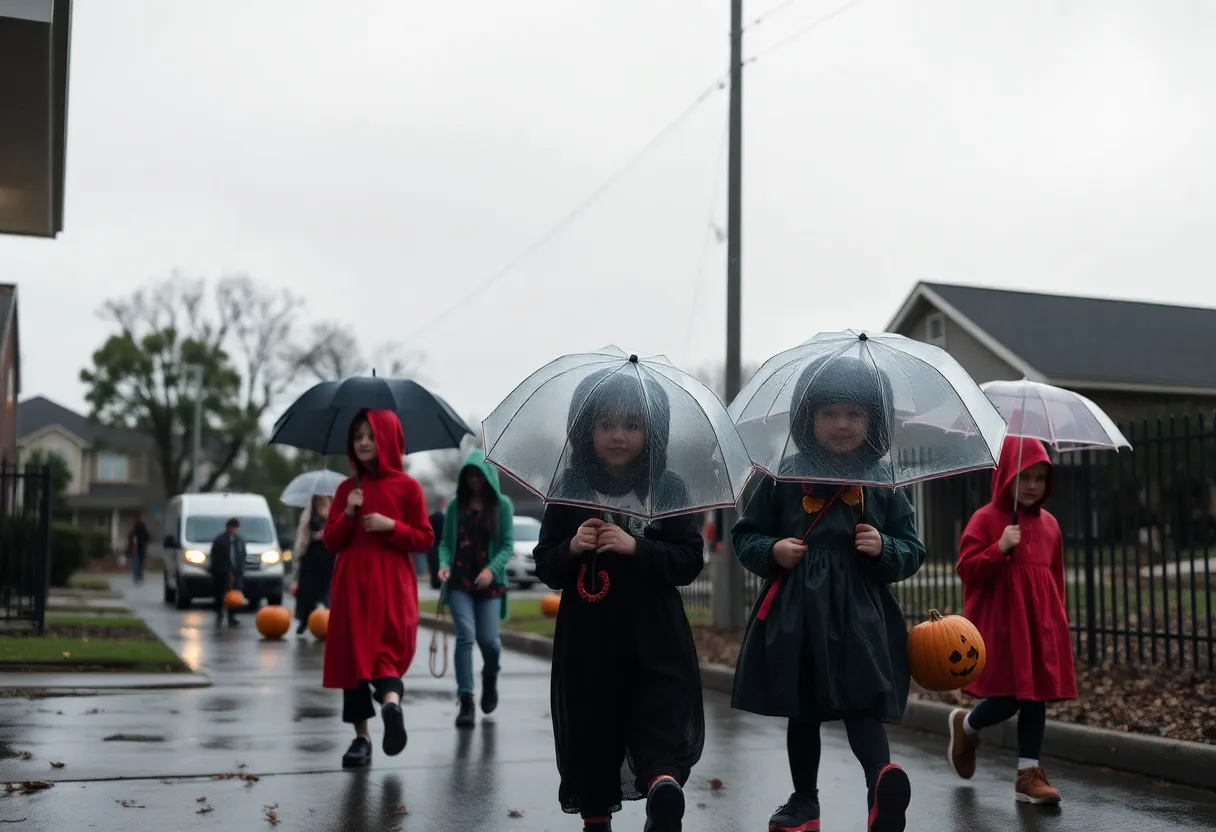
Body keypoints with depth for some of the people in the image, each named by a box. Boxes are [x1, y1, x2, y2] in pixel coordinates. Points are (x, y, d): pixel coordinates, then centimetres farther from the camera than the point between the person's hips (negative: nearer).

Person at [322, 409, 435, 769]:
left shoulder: (407, 486, 1)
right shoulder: (347, 488, 11)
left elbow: (424, 539, 1)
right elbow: (330, 542, 9)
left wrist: (392, 526, -15)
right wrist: (348, 515, -8)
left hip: (392, 587, -3)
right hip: (352, 585, 3)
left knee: (388, 648, -17)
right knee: (352, 654, 1)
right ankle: (361, 737, 3)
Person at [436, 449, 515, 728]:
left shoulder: (502, 505, 2)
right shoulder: (456, 505, 6)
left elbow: (508, 544, -1)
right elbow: (446, 542, 9)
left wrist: (492, 569, -16)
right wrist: (444, 564, -10)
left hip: (489, 582, -1)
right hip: (459, 581, 1)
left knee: (488, 639, -1)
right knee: (465, 636, -11)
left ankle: (490, 677, 34)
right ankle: (465, 701, -8)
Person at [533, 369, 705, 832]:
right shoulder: (570, 490, 3)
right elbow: (545, 566, 5)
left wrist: (637, 547, -17)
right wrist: (572, 548, -15)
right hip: (587, 642, 1)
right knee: (592, 733, 2)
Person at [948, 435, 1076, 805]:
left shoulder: (1049, 524, 11)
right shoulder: (986, 519, -5)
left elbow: (1056, 577, 16)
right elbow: (967, 569, -10)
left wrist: (1059, 619, 14)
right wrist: (1000, 548, -22)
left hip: (1041, 622, 5)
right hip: (1000, 622, -5)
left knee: (1036, 696, 4)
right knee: (1007, 699, -5)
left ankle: (1028, 774, 11)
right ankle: (965, 725, 26)